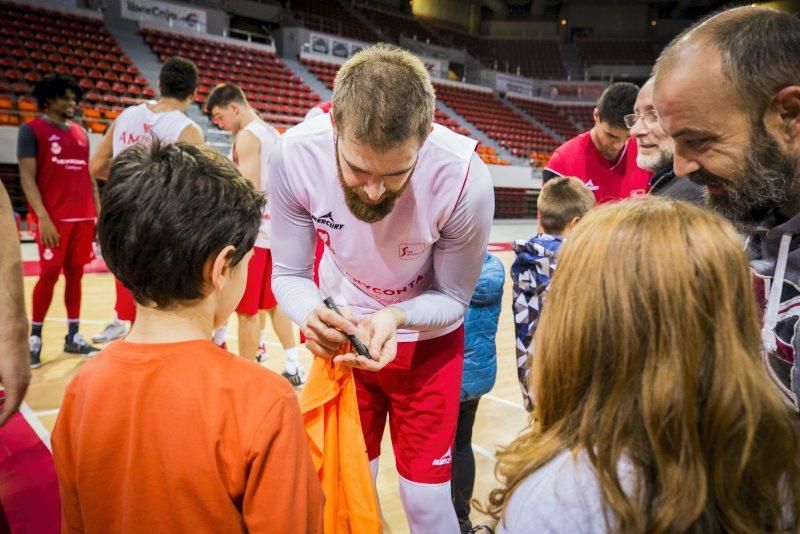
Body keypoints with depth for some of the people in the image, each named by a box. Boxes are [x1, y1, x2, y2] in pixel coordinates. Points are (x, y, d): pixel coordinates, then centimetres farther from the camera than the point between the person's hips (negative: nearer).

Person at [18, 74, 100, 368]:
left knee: (75, 274, 9)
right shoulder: (31, 130, -1)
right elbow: (27, 177, -8)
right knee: (49, 274, -3)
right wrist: (42, 217, -16)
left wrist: (99, 211, 12)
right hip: (53, 218, -5)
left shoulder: (80, 132, 16)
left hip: (83, 217, 5)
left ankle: (73, 336, 17)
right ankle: (34, 338, 11)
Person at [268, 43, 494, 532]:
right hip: (343, 332, 2)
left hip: (425, 340, -1)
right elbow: (289, 273, -15)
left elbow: (452, 296, -16)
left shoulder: (466, 180, -32)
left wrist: (396, 317, -36)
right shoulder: (293, 155, -28)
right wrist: (311, 314, -37)